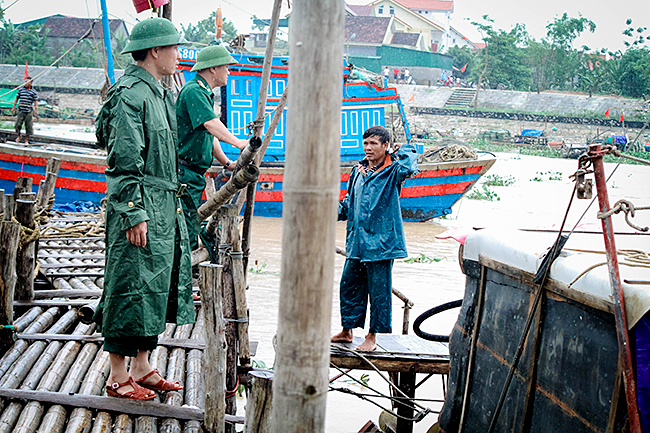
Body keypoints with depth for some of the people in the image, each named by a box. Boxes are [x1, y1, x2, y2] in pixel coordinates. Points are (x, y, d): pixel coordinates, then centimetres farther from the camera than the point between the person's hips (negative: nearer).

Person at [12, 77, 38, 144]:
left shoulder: (33, 92, 1)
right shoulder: (20, 89, 7)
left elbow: (36, 102, 1)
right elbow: (16, 98, 15)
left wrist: (36, 111, -7)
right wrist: (13, 107, 12)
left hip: (29, 112, -1)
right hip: (21, 111, 1)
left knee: (28, 126, 1)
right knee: (18, 124, -3)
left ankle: (26, 141, 11)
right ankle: (18, 136, 24)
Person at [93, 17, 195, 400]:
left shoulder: (162, 95, 17)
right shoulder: (129, 95, -13)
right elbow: (124, 161, -18)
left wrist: (175, 204, 22)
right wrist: (134, 214, -21)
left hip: (165, 208, 10)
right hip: (139, 206, -10)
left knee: (158, 288, 13)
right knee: (132, 288, -4)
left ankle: (142, 368, 23)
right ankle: (118, 377, 6)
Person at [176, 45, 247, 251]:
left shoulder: (205, 93, 20)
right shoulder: (193, 91, -14)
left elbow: (209, 134, 26)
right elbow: (210, 123, -29)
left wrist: (226, 162, 19)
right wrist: (238, 143, -38)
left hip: (195, 171, 11)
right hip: (183, 171, -11)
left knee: (193, 224, 13)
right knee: (188, 227, -12)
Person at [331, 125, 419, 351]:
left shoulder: (392, 171, -6)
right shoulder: (358, 171, 14)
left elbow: (408, 168, -30)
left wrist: (404, 150, -12)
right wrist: (337, 210, 5)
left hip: (381, 241, -6)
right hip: (356, 241, 6)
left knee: (378, 290, 1)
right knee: (349, 285, 12)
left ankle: (372, 336, 12)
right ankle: (347, 330, 26)